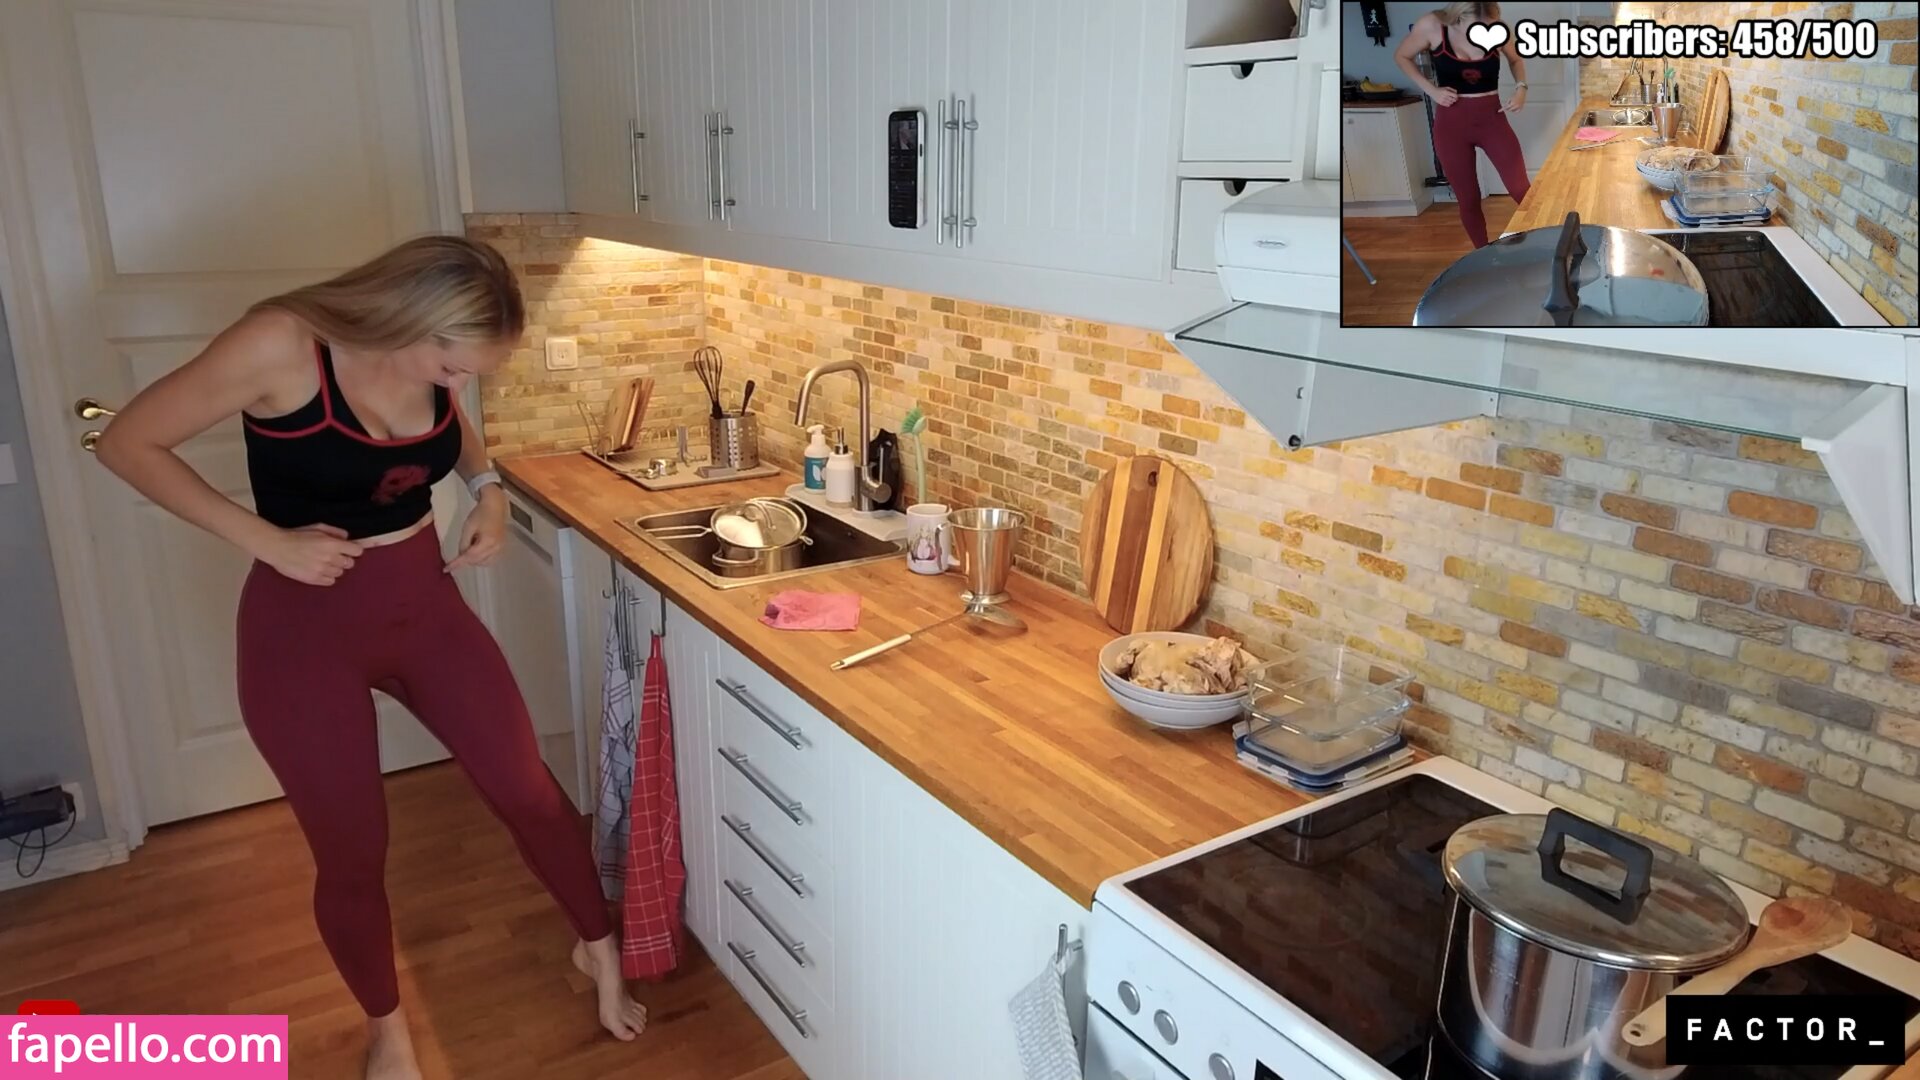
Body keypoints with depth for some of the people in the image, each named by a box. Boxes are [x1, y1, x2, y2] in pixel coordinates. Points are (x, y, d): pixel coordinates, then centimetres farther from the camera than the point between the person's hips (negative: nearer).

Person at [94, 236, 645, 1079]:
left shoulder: (434, 355, -7)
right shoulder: (281, 344, -23)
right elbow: (128, 443, -14)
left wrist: (486, 487, -3)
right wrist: (269, 541, -21)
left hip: (424, 603, 5)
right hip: (306, 628, -4)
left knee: (528, 792, 10)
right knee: (351, 852, 10)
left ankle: (598, 951, 35)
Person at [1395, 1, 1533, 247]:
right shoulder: (1431, 25, -16)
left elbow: (1516, 59, 11)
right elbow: (1401, 56, 1)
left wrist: (1521, 88, -7)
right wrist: (1431, 90, -10)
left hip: (1492, 118, 1)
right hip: (1451, 123, -1)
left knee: (1521, 191, -3)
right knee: (1468, 200, 8)